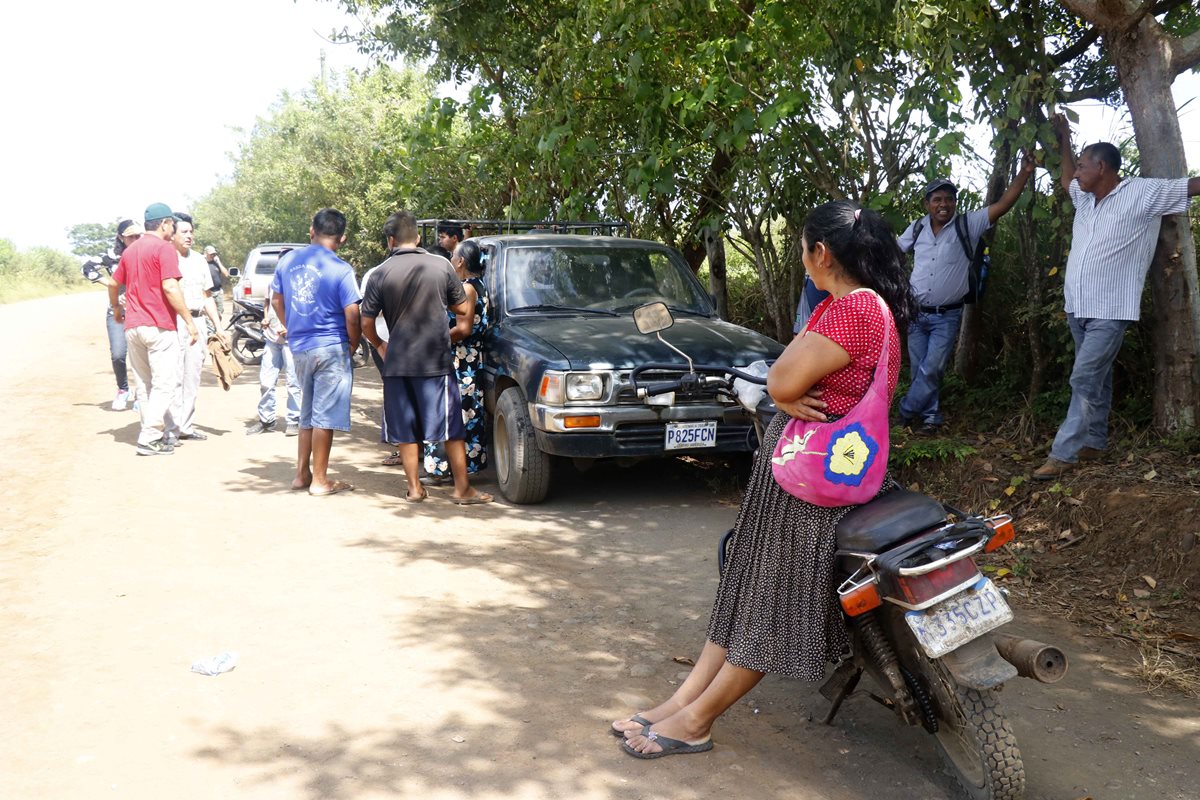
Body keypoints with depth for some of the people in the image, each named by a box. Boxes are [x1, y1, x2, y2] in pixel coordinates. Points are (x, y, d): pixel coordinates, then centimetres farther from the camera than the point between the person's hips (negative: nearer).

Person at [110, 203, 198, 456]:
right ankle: (150, 438, -9)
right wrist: (189, 321, -16)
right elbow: (169, 287, -18)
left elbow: (113, 284, 22)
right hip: (159, 326, -8)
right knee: (164, 383, -4)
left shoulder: (130, 250, 15)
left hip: (132, 327, 8)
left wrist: (116, 307, 41)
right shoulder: (164, 248, -8)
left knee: (143, 384, 14)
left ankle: (152, 433, 20)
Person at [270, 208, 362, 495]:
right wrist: (354, 344, 0)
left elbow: (276, 301, 14)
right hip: (330, 348, -6)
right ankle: (320, 480, 8)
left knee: (307, 414, 19)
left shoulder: (287, 260, 5)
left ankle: (302, 473, 24)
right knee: (325, 415, 1)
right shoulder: (341, 270, -13)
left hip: (298, 348, 6)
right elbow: (352, 316, -17)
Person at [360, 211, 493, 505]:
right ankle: (463, 489, 8)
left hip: (397, 362, 1)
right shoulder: (441, 265, -3)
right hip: (436, 360, -1)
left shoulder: (381, 274, -2)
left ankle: (414, 488, 16)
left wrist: (380, 345, 19)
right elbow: (463, 308, 6)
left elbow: (366, 323, 0)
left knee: (406, 429, 11)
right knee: (452, 426, 5)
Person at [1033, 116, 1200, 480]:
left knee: (1085, 379, -11)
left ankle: (1063, 454, -11)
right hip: (1077, 307, 7)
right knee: (1096, 377, 15)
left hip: (1110, 311, -7)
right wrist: (1064, 139, 26)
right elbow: (1066, 180, 32)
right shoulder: (1085, 198, 12)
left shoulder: (1143, 193, -8)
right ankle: (1094, 443, 23)